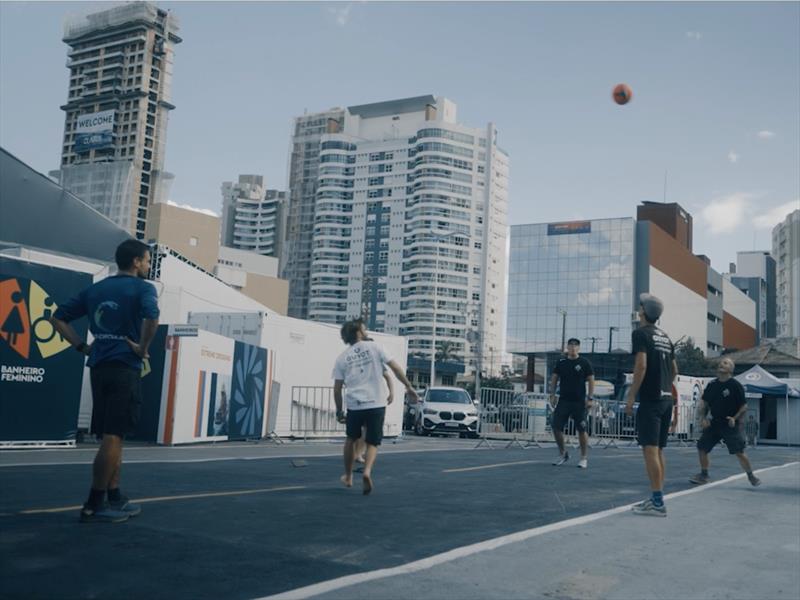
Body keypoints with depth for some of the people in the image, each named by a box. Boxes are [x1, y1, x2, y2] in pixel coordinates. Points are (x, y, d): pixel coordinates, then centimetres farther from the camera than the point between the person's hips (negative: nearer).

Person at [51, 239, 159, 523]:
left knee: (110, 436, 13)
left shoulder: (95, 289, 16)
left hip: (99, 367, 7)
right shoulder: (142, 288, -4)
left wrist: (82, 346, 12)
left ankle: (115, 498, 20)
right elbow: (151, 317, -26)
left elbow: (59, 317, 15)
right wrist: (143, 348, -12)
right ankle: (94, 505, -2)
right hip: (125, 368, -7)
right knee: (113, 436, -4)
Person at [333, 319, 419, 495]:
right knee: (373, 443, 10)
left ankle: (348, 476, 33)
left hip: (354, 405, 2)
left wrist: (339, 411, 14)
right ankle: (367, 472, -16)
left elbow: (337, 388, 5)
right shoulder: (373, 347, 2)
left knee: (351, 439, 24)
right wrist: (409, 386, 4)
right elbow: (395, 368, -2)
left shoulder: (342, 358, 7)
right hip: (377, 403, -1)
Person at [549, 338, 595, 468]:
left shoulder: (584, 363, -1)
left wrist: (590, 398, -8)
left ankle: (584, 458, 12)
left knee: (582, 430, -1)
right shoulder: (561, 363, 7)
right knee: (556, 427, -2)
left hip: (579, 402, -3)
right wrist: (552, 395, 3)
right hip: (563, 400, 3)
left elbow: (591, 380, -1)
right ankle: (562, 454, 16)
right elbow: (554, 379, 12)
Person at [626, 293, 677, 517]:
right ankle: (657, 499, 15)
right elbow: (674, 370, 20)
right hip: (666, 399, 8)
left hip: (650, 400, -8)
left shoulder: (640, 333, -8)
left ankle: (657, 502, -9)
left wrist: (631, 396, -15)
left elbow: (641, 366, -18)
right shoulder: (666, 337, 16)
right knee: (658, 451, 12)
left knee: (650, 450, -8)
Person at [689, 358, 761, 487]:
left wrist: (735, 418, -17)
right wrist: (703, 418, 0)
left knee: (739, 452, -11)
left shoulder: (735, 385, -7)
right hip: (714, 423, 5)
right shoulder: (712, 385, 7)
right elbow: (703, 403, 14)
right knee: (701, 447, 3)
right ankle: (704, 475, 19)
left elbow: (744, 406, -4)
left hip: (730, 424, -5)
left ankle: (751, 477, 7)